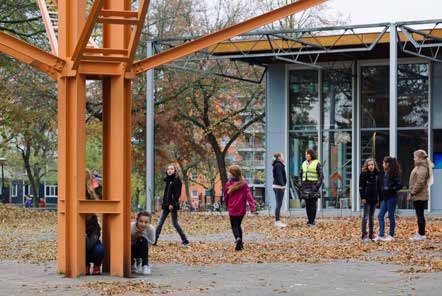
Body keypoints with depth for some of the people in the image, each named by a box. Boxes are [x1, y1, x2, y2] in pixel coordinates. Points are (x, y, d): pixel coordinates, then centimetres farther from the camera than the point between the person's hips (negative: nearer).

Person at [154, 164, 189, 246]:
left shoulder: (176, 181, -7)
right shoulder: (167, 180, 15)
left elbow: (177, 193, -13)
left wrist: (172, 204, -20)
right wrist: (164, 203, 14)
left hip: (173, 205, -7)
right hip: (165, 205, 7)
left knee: (175, 223, -4)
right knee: (160, 223, 1)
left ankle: (185, 240, 4)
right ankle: (154, 240, 1)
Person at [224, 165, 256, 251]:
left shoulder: (228, 184, -7)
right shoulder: (244, 184, 0)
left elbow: (226, 197, 4)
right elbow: (249, 195, -8)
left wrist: (227, 205, 22)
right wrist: (252, 206, -11)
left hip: (232, 209, -3)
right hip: (242, 209, 3)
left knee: (234, 226, 3)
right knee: (238, 225, 19)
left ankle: (237, 238, -27)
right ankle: (240, 244, 14)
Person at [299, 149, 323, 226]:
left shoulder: (317, 163, -5)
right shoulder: (304, 163, 12)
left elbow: (321, 176, -7)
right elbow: (301, 174, 18)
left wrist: (318, 186, -16)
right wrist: (301, 185, 7)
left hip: (313, 185, -5)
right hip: (306, 186, 5)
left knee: (313, 204, -6)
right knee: (307, 204, 4)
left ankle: (312, 221, -3)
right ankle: (309, 220, 9)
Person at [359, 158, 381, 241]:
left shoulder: (376, 174, 10)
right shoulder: (363, 174, -5)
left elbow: (378, 187, 16)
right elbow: (361, 187, -8)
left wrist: (378, 197, 12)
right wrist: (362, 197, -15)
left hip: (374, 198, 5)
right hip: (367, 198, -5)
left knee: (372, 217, 11)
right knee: (366, 217, -3)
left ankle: (371, 234, 16)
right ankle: (364, 234, 0)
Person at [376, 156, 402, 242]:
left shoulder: (394, 174, -12)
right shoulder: (384, 173, 12)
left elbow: (399, 185, -16)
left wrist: (390, 189, -20)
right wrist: (380, 198, 14)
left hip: (391, 198, -8)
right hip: (384, 198, 8)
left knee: (391, 216, 0)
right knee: (380, 216, 3)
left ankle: (391, 235, 10)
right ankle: (381, 235, 4)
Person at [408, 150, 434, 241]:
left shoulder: (422, 168, -16)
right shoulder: (419, 167, 16)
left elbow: (420, 183, -21)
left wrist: (412, 193, -18)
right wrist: (411, 193, 17)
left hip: (419, 196, -10)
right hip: (418, 196, 10)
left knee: (420, 215, -5)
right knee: (419, 215, 13)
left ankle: (421, 234, -1)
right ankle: (420, 233, 18)